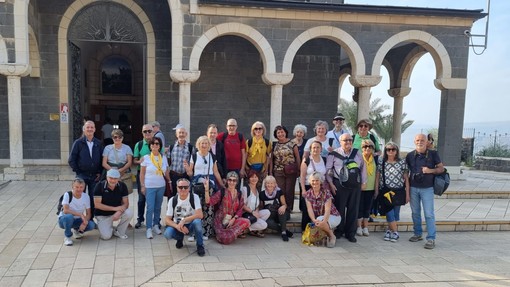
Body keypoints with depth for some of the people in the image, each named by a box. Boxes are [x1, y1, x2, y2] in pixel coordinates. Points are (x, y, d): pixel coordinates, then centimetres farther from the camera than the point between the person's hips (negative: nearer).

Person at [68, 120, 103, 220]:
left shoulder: (98, 143, 5)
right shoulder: (78, 143, -2)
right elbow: (71, 160, -1)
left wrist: (100, 172, 2)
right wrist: (78, 172, -3)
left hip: (94, 176, 2)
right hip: (82, 176, -2)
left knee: (93, 199, 6)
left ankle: (91, 219, 18)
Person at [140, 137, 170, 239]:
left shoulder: (164, 158, 5)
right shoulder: (146, 158, -3)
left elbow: (166, 173, 12)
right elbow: (142, 173, -1)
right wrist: (142, 186, -5)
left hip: (161, 186, 3)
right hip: (149, 187, -3)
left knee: (158, 207, 8)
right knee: (150, 208, -7)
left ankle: (156, 225, 22)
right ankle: (149, 229, 1)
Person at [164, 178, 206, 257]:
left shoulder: (194, 197, -14)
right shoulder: (172, 200, -8)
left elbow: (200, 215, -25)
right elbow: (167, 220, -9)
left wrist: (184, 220, -32)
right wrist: (178, 226, -28)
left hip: (191, 225, -2)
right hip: (177, 225, 2)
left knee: (197, 221, -36)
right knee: (167, 234, -30)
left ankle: (200, 245, -11)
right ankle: (180, 238, 8)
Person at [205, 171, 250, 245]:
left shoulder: (239, 194, 7)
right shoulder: (222, 192, -3)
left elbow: (240, 209, 4)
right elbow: (209, 202, -13)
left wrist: (233, 219, -13)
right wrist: (207, 189, -27)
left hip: (233, 219, 3)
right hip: (221, 220, -3)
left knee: (246, 222, -27)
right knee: (226, 239, -28)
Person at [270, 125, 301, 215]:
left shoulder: (292, 143, 0)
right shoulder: (275, 145, 9)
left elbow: (297, 157, 2)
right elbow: (272, 159, 13)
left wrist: (298, 170, -1)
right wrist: (271, 172, 8)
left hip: (291, 172, -2)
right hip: (278, 172, 2)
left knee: (289, 191, 2)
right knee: (280, 192, -1)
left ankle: (288, 211, 11)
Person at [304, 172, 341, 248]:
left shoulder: (326, 193, -16)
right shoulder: (308, 194, -4)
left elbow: (327, 210, -25)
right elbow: (309, 209, -12)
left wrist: (324, 221, -42)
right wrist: (314, 220, -31)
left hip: (333, 216, -5)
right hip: (318, 217, 5)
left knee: (320, 220, -34)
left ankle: (332, 236, -8)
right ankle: (329, 229, 11)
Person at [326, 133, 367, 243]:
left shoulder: (357, 153, 9)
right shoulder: (334, 154, -2)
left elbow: (363, 168, 14)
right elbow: (328, 170, -2)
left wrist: (363, 182, 10)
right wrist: (331, 184, -6)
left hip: (355, 185, 3)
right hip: (340, 185, -3)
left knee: (353, 209, 7)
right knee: (339, 208, 4)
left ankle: (350, 233, 19)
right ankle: (338, 231, 20)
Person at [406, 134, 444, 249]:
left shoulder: (433, 154, -2)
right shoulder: (410, 155, 3)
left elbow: (441, 168, 2)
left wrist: (430, 170, -16)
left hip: (427, 188, -3)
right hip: (413, 188, 3)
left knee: (429, 214, -4)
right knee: (415, 212, 12)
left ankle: (431, 239, 0)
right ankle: (418, 234, 26)